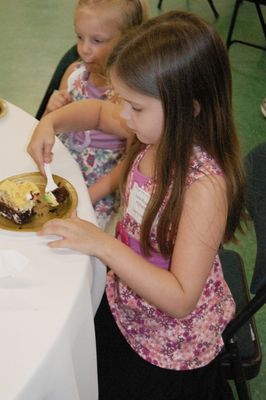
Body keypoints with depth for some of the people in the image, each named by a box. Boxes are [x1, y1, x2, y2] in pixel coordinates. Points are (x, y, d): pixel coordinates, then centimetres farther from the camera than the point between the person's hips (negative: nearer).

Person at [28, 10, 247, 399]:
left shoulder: (205, 185, -35)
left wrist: (103, 245, -36)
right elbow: (98, 110, 9)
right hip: (123, 309, 7)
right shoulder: (159, 131, -13)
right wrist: (50, 122, -9)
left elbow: (180, 299, -33)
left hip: (168, 349, -6)